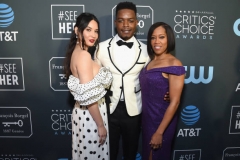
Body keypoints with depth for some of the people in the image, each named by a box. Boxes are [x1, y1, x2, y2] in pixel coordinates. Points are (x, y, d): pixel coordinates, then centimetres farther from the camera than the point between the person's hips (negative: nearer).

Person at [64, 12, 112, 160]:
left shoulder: (77, 52, 6)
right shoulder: (84, 55, -22)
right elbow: (89, 98, -24)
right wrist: (101, 125, -17)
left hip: (84, 113, 9)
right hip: (90, 116, -9)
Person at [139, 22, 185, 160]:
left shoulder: (174, 65, -18)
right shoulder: (150, 61, 3)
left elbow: (174, 102, -20)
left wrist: (160, 132, -19)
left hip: (162, 121, -6)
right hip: (147, 118, 6)